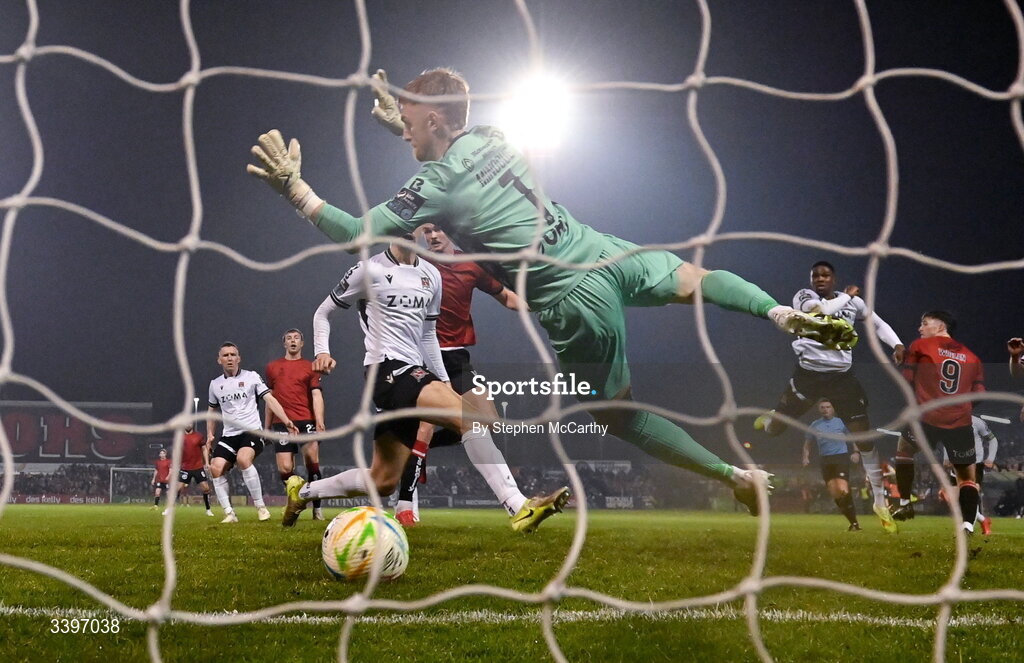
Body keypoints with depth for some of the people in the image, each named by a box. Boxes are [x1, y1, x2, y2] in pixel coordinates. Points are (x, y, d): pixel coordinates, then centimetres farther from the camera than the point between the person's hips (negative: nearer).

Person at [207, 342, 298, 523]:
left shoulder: (252, 377, 1)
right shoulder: (215, 384, 12)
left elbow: (270, 399, -5)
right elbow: (212, 410, 27)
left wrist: (287, 421, -17)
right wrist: (210, 435, 17)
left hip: (252, 432, -5)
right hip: (229, 435, 5)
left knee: (243, 459, -32)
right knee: (216, 468, -15)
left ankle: (261, 507, -21)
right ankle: (229, 514, -5)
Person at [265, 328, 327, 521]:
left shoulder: (310, 367, 9)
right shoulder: (272, 367, 17)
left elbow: (316, 396, 0)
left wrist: (319, 421, -13)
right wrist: (267, 425, 20)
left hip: (306, 420, -2)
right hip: (282, 423, 2)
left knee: (312, 460, -16)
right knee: (285, 469, -8)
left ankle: (317, 508, -6)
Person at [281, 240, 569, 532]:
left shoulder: (431, 275, 16)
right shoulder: (370, 269, 0)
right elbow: (323, 312, 8)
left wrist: (444, 381, 15)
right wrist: (322, 351, -8)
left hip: (414, 372, 8)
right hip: (386, 368, -8)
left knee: (383, 481, 8)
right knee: (470, 416, -27)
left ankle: (303, 491, 28)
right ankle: (520, 509, -33)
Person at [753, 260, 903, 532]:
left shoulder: (853, 301, 5)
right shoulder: (803, 296, -6)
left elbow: (878, 323, 15)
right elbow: (821, 310, -27)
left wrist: (897, 344, -2)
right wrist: (847, 295, -12)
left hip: (842, 375, 2)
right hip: (809, 373, -2)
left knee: (865, 436, -3)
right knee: (775, 427, 5)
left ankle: (880, 502, 7)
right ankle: (763, 421, 48)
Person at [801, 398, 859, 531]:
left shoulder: (840, 422, 6)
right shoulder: (815, 425, 13)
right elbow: (807, 443, 20)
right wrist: (806, 457, 3)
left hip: (841, 457, -4)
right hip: (825, 460, 4)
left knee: (842, 490, -20)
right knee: (834, 493, -4)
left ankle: (854, 522, -12)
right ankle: (852, 521, 7)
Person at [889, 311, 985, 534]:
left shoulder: (920, 346, 7)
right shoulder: (972, 357, 16)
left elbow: (907, 381, 9)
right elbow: (979, 394, 12)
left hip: (928, 419, -2)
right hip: (961, 423, 2)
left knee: (904, 449, 26)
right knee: (967, 477, 11)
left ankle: (905, 504, 22)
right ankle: (968, 525, -7)